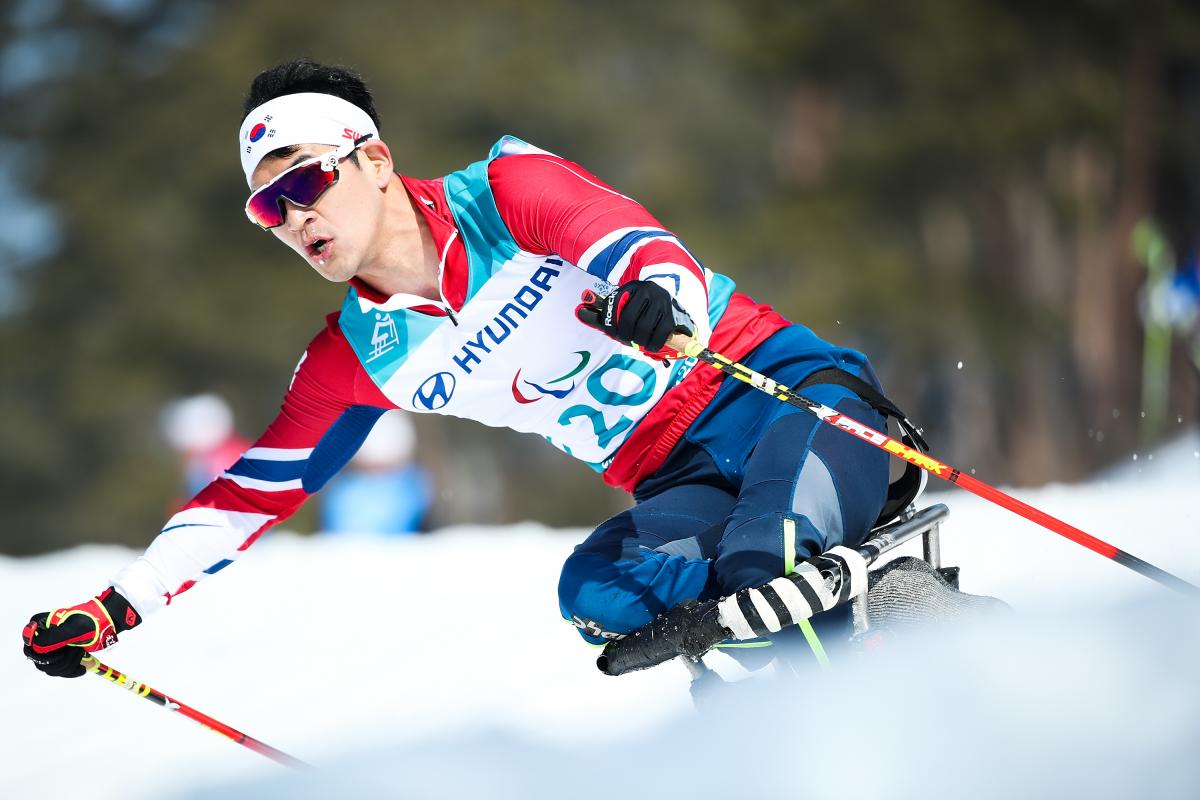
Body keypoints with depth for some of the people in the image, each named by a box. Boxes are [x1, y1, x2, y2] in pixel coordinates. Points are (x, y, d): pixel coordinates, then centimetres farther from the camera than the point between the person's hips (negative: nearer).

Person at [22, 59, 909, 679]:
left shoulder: (504, 193, -7)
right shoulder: (359, 358, 7)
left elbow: (624, 234, -24)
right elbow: (252, 491, 13)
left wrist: (656, 288, -50)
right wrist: (113, 608, 5)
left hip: (784, 388, -4)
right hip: (680, 484, 4)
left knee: (761, 564, -37)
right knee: (597, 589, -31)